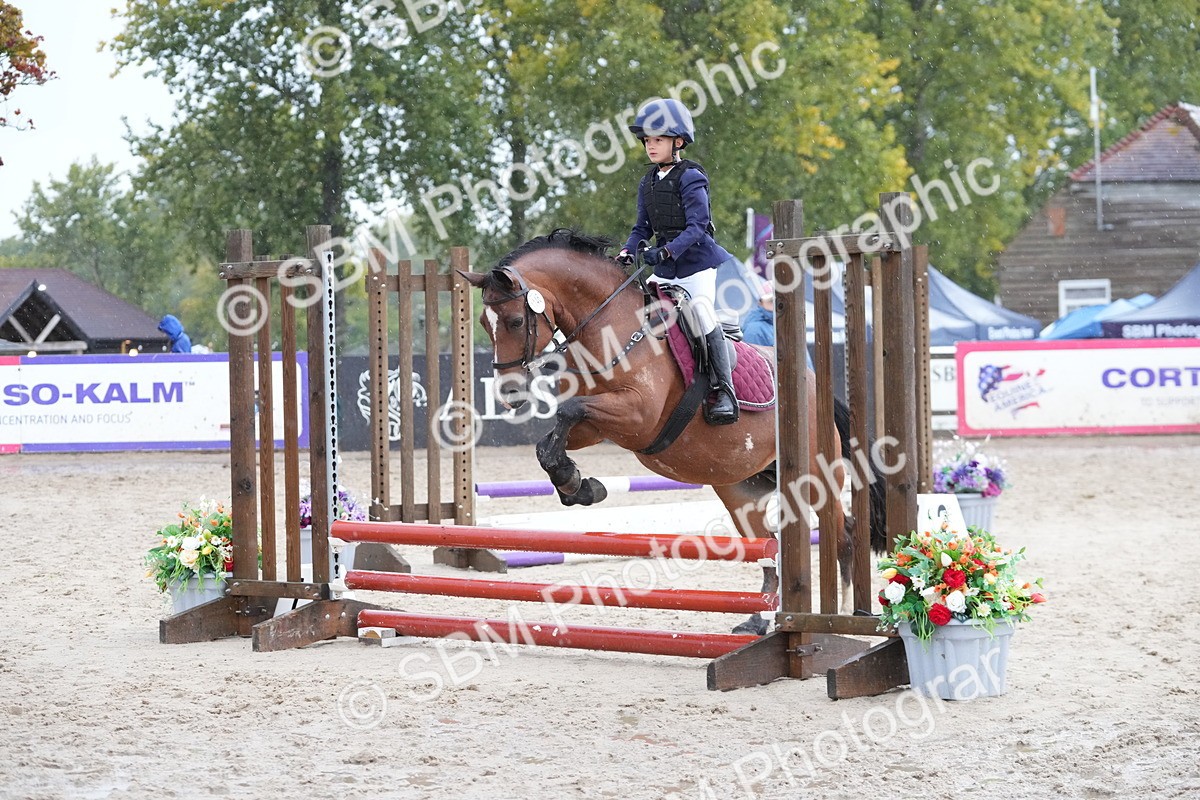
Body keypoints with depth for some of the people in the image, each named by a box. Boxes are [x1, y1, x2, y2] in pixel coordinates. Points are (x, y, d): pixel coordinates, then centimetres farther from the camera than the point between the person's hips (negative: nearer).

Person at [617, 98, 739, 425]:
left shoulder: (690, 178, -10)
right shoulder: (648, 183, 12)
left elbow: (697, 226, -18)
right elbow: (643, 227, 16)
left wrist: (666, 251, -30)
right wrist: (628, 252, -3)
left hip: (696, 262, -8)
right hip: (664, 269, 8)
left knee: (700, 313, -22)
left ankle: (723, 392, -21)